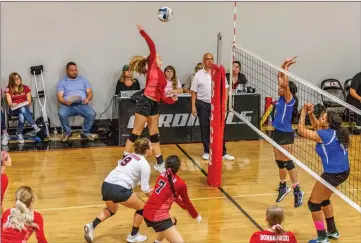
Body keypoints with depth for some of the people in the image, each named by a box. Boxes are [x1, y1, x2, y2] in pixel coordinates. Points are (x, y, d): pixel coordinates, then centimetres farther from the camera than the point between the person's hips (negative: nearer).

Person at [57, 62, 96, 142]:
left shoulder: (83, 79, 18)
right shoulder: (62, 82, 12)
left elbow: (90, 92, 12)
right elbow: (60, 97, 1)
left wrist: (87, 99, -12)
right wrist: (65, 101, -22)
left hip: (82, 104, 1)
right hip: (68, 105, -1)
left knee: (91, 114, -29)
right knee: (61, 113, -34)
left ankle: (85, 132, -5)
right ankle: (67, 132, -7)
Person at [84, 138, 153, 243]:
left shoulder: (130, 155, 22)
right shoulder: (145, 164, 1)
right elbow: (145, 188, -1)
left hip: (106, 185, 8)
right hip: (119, 189, -7)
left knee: (111, 210, 34)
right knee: (142, 208, 15)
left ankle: (92, 225, 14)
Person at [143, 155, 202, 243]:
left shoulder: (162, 176, 10)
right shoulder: (180, 183, -9)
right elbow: (187, 202, 8)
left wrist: (185, 207, 41)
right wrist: (196, 216, 27)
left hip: (147, 212, 8)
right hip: (158, 217, -8)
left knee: (172, 222, 36)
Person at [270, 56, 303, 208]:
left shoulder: (289, 99, -13)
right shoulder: (282, 97, 5)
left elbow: (286, 83, -26)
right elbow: (280, 78, 10)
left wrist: (286, 69, -18)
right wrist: (283, 66, 1)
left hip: (286, 134, -8)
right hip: (277, 132, 8)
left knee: (287, 162, -6)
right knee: (279, 162, 14)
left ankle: (297, 190, 0)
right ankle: (283, 187, 28)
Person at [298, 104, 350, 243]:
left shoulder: (325, 135, -22)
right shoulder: (335, 131, 1)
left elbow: (301, 131, -13)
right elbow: (316, 126, 17)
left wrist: (303, 112, -5)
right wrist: (311, 113, 1)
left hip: (333, 174, -9)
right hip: (343, 171, 9)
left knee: (313, 203, 5)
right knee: (324, 200, 28)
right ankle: (332, 231, 39)